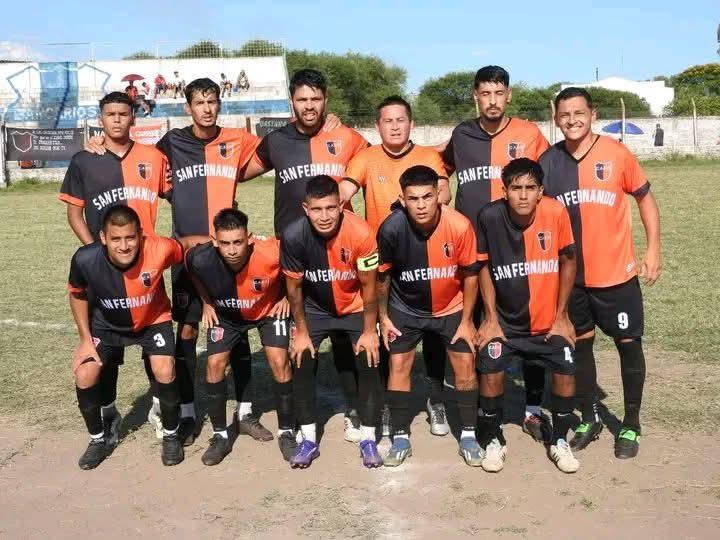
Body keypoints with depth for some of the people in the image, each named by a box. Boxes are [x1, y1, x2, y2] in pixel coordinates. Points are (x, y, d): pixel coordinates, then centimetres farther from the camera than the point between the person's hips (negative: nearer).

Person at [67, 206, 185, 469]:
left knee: (165, 372, -20)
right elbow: (77, 295, -7)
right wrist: (86, 339, -7)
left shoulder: (160, 249, -36)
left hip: (153, 320, -1)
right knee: (84, 377, -10)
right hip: (107, 324, 2)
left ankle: (170, 436, 7)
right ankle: (98, 440, 16)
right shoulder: (85, 260, -30)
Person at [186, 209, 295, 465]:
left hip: (269, 309, -2)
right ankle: (220, 436, 10)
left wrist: (288, 298, -12)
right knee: (215, 364, -7)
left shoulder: (272, 253, -39)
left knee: (279, 363, -13)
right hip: (226, 314, 2)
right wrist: (207, 303, 0)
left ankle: (286, 434, 4)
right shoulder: (201, 259, -32)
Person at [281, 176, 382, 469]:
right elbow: (294, 287, -12)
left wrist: (369, 331, -11)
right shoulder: (293, 236, -28)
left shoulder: (361, 233, -31)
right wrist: (301, 332, -6)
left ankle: (368, 439, 7)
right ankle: (308, 440, 8)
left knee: (368, 363, -9)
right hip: (315, 308, 1)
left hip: (356, 307, -1)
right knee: (302, 364, -7)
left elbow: (368, 286, -17)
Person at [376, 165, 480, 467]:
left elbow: (470, 274, -11)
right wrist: (383, 317, -1)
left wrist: (466, 321, -7)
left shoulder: (460, 226, -26)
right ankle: (400, 438, 11)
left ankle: (468, 436, 14)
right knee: (398, 365, -2)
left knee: (465, 365, -1)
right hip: (405, 308, 0)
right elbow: (383, 275, -7)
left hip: (451, 307, 0)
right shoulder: (391, 229, -25)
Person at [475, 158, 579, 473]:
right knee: (490, 372, -14)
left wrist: (561, 316, -2)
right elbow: (484, 267, -5)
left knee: (565, 374, -6)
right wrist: (491, 318, -6)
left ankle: (559, 441, 19)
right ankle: (494, 441, 11)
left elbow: (567, 262, -4)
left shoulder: (556, 213, -18)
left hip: (549, 320, 1)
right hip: (505, 320, 0)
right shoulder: (489, 217, -19)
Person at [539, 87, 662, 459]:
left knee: (628, 344, 7)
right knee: (580, 344, 12)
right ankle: (588, 419, 29)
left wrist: (653, 249, -2)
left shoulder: (616, 154, -8)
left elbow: (644, 198, 2)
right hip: (570, 275, 2)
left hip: (617, 273, -2)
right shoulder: (548, 162, -3)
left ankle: (631, 425, 23)